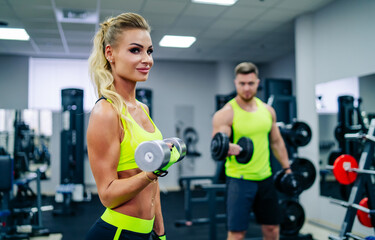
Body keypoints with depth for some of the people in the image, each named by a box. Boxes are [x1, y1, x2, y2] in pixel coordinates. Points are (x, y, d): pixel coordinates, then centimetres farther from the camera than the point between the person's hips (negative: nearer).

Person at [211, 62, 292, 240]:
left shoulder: (267, 110, 7)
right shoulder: (226, 113, -11)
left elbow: (276, 141, 17)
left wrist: (287, 168, 14)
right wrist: (227, 148, -38)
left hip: (265, 177, 6)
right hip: (239, 179, -5)